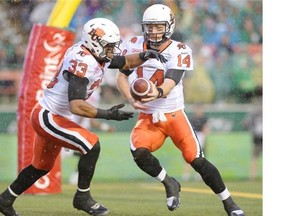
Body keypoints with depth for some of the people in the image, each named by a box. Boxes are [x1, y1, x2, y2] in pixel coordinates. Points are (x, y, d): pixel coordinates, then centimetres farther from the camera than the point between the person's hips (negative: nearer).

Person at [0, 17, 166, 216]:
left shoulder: (99, 56, 1)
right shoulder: (82, 63, -27)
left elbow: (126, 62, 17)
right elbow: (77, 106, -33)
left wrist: (145, 55, -2)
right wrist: (108, 114, -30)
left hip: (51, 117, 10)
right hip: (47, 117, -10)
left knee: (42, 167, 23)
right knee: (91, 145, -19)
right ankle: (82, 197, -7)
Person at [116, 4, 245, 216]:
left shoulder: (179, 51, -13)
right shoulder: (135, 46, -2)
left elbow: (170, 83, -26)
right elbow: (122, 76, 4)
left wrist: (158, 92, -50)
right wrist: (131, 99, -16)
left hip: (174, 115, -2)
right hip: (148, 118, 2)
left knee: (197, 160, -11)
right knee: (139, 152, -26)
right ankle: (170, 184, 2)